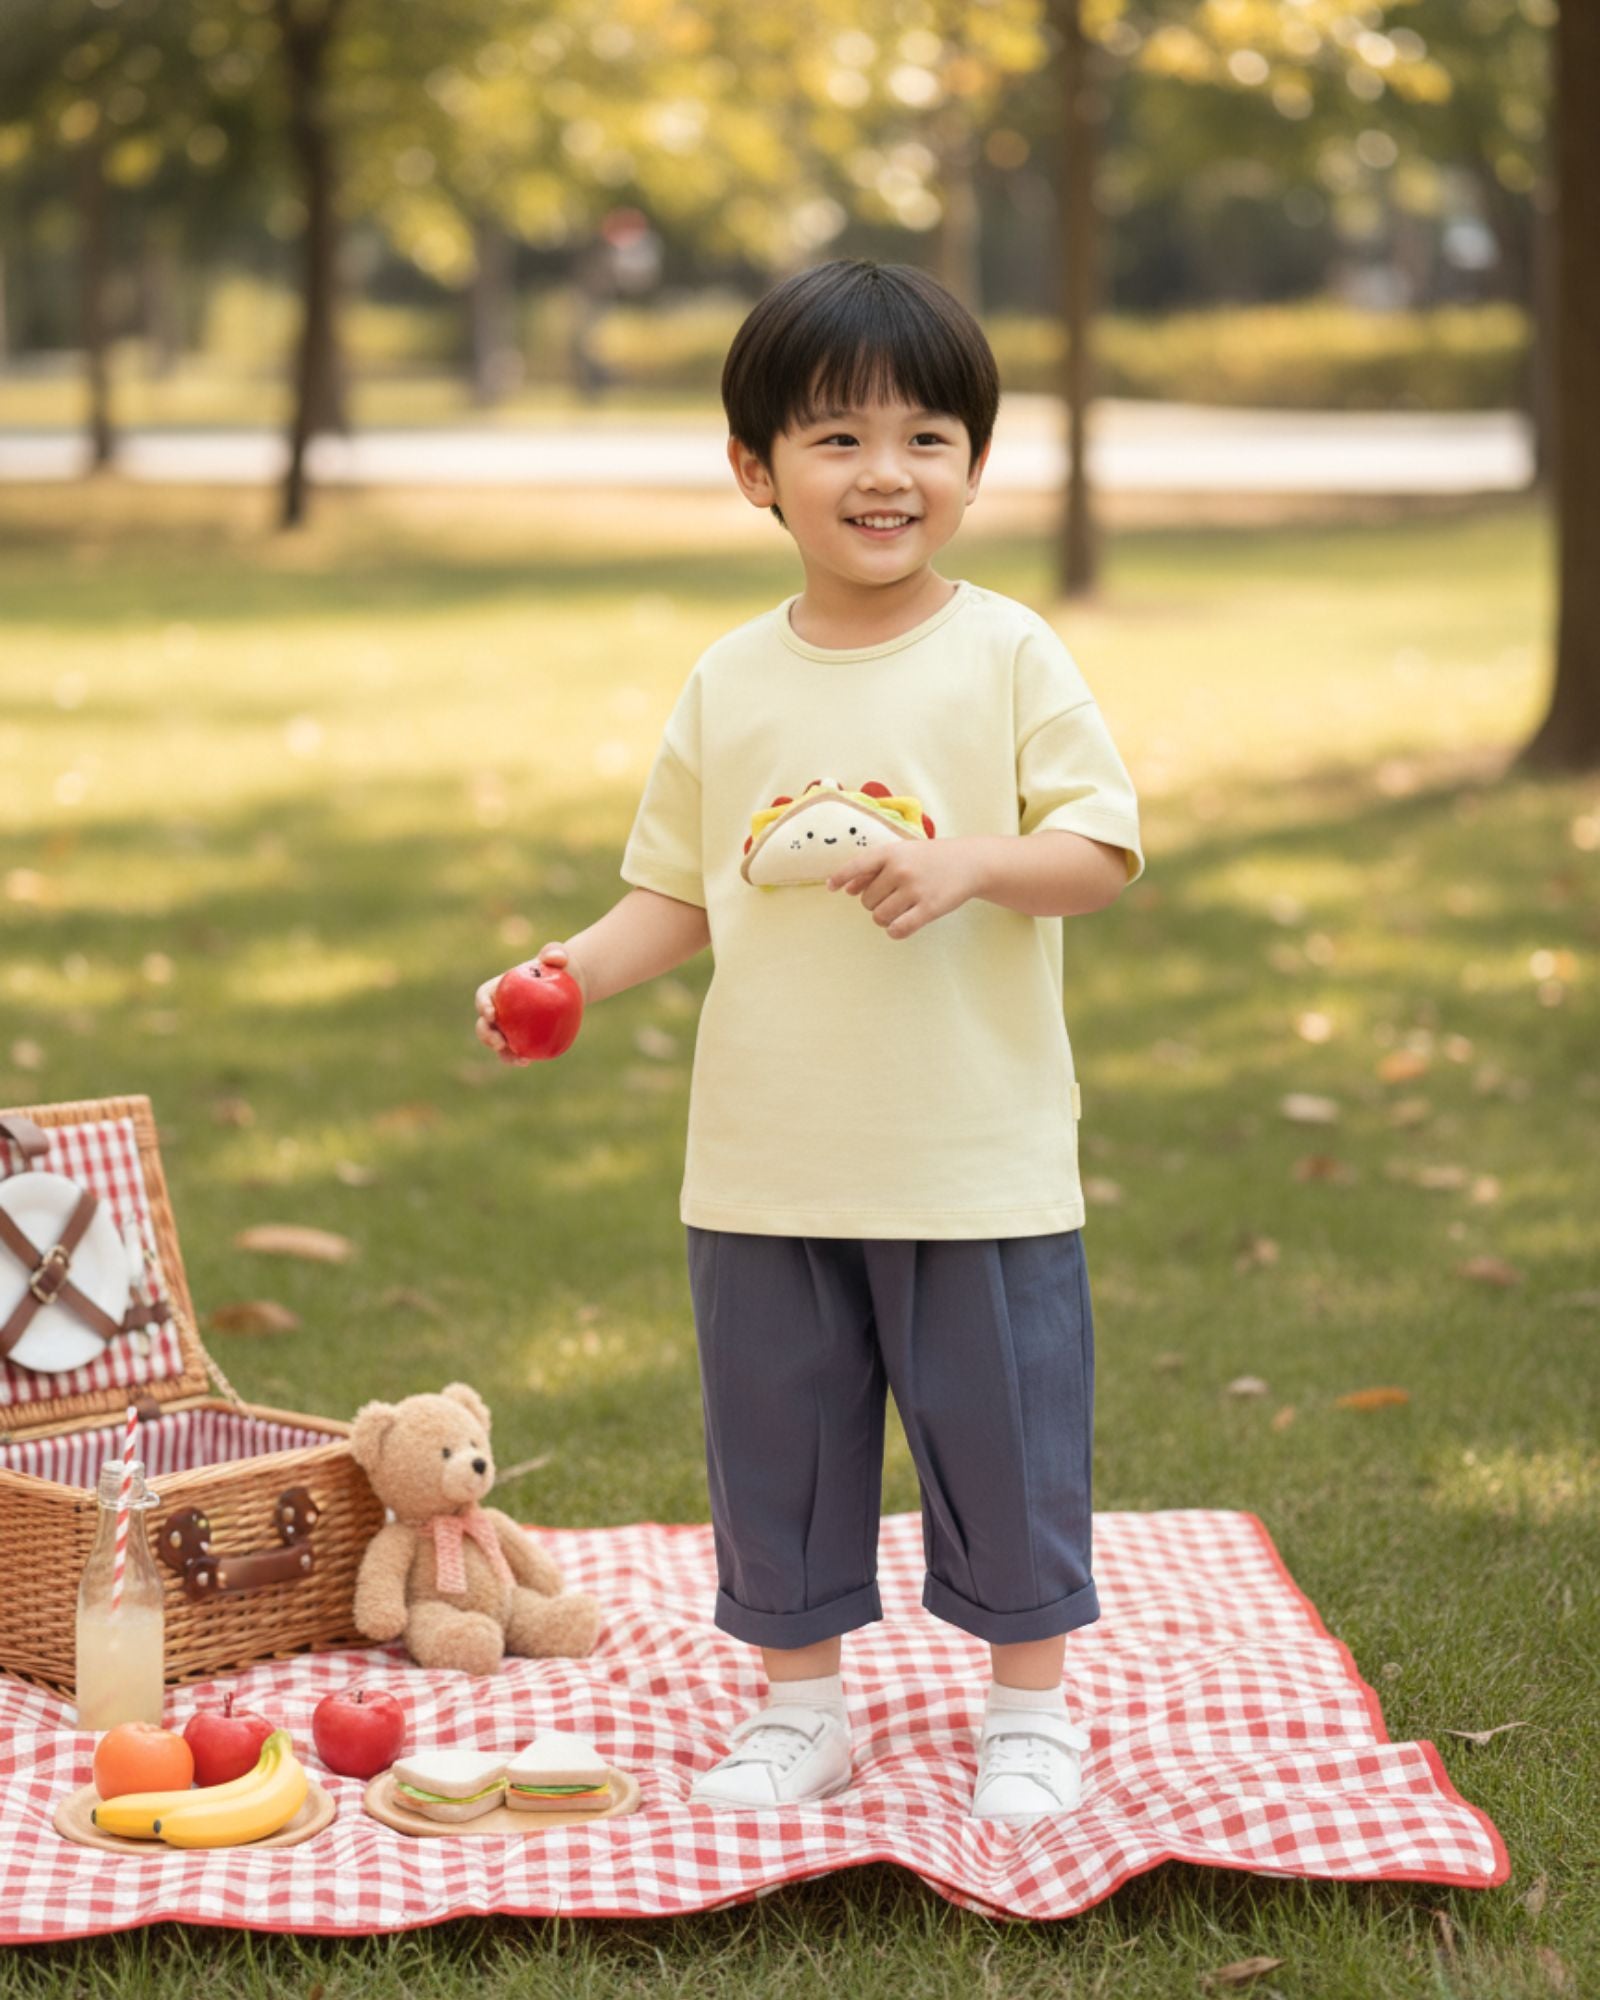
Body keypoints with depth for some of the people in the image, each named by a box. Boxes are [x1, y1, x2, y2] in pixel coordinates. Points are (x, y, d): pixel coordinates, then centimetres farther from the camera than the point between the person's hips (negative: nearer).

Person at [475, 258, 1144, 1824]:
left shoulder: (1008, 655, -4)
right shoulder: (730, 686, 5)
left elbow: (1104, 849, -7)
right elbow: (679, 896, 9)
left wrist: (967, 865, -24)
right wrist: (571, 974, -8)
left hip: (978, 1160, -3)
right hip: (765, 1167, 3)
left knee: (1004, 1434, 7)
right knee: (774, 1445, 12)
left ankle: (1029, 1709, 25)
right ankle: (798, 1707, 28)